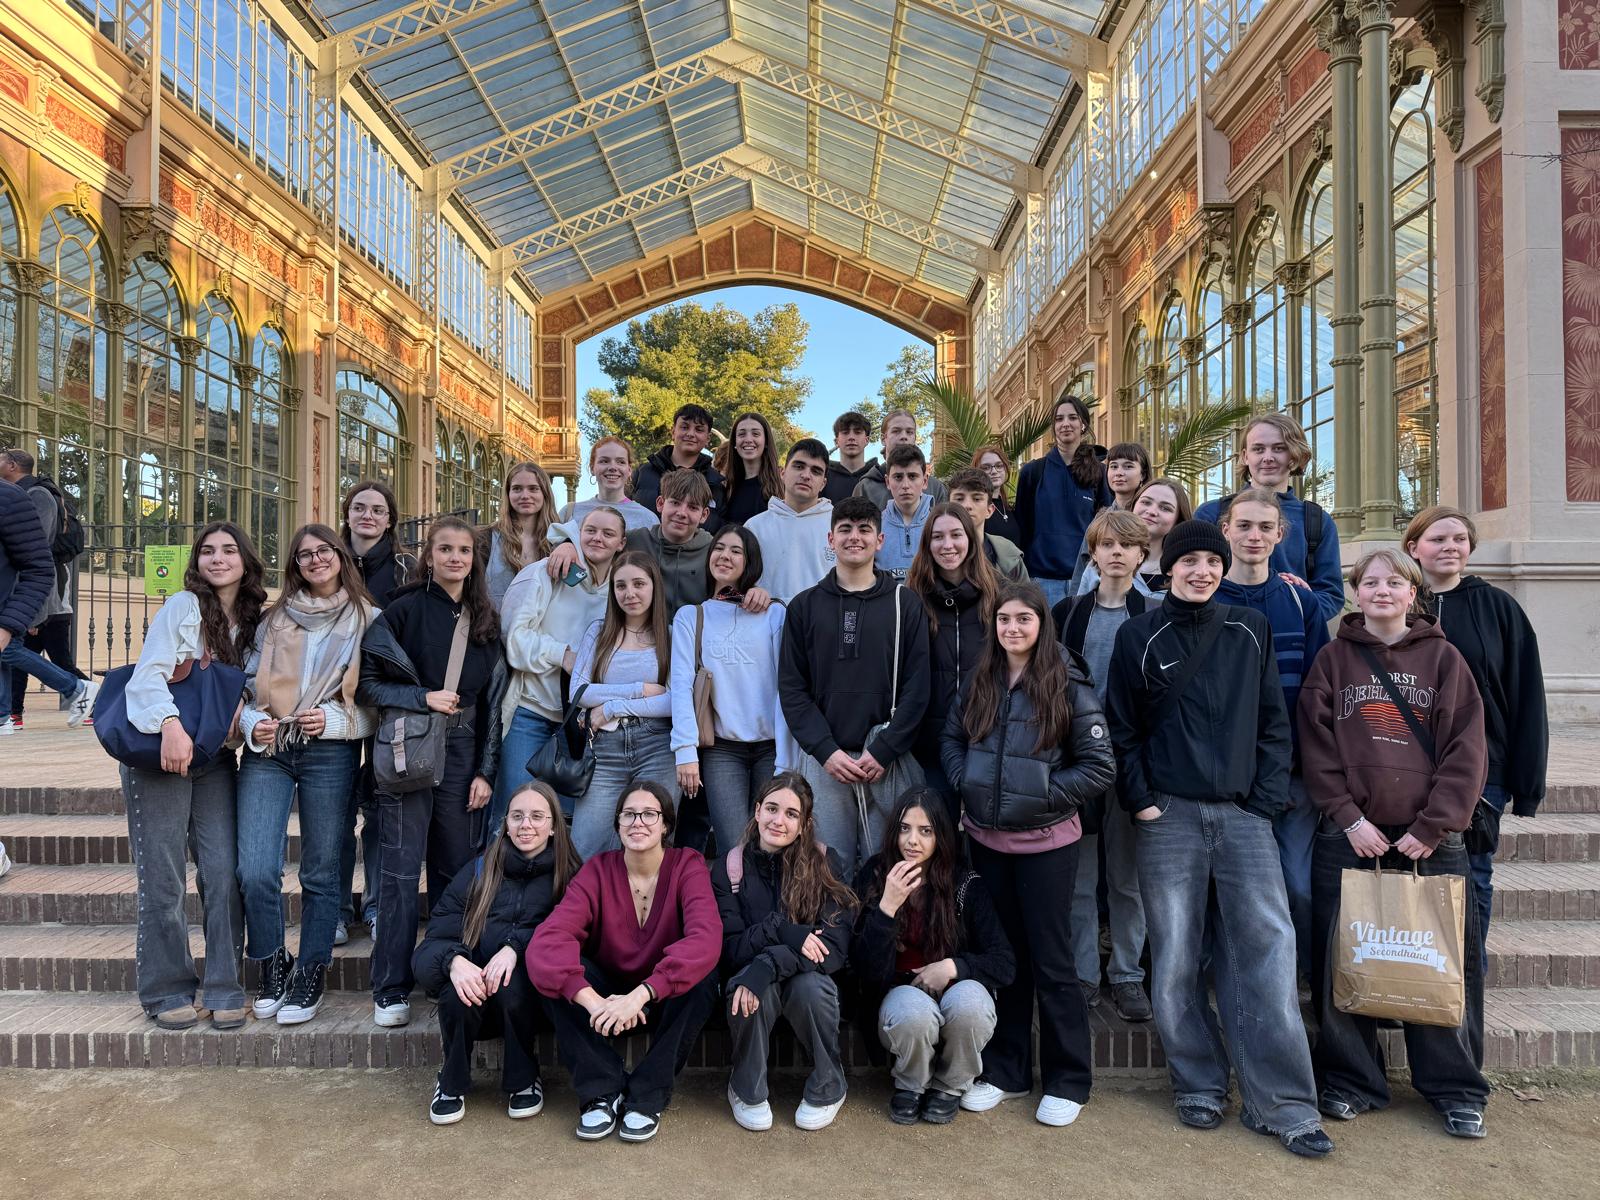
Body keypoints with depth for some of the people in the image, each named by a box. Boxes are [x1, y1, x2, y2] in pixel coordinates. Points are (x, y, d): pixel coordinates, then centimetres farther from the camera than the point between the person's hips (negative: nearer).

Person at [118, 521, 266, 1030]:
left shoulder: (257, 620, 8)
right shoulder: (182, 607, -6)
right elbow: (148, 674, -15)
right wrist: (170, 723, -30)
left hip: (215, 759, 4)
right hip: (158, 754, -4)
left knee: (224, 871, -3)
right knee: (162, 877, 0)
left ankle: (224, 988, 8)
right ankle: (167, 990, 14)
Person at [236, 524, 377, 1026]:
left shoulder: (365, 619, 5)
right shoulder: (275, 618, 12)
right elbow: (249, 681, 14)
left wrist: (332, 719, -10)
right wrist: (253, 724, -4)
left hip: (331, 753, -2)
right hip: (267, 750, 2)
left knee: (320, 872, 5)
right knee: (255, 871, -6)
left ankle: (310, 976, 20)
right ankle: (272, 966, 16)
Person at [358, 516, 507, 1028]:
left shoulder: (485, 621, 12)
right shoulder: (405, 610, 1)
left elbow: (493, 700, 11)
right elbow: (367, 683, -1)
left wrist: (485, 771, 6)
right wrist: (423, 697, -14)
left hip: (462, 754, 3)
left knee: (457, 867, 6)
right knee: (402, 868, -3)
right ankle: (391, 990, 6)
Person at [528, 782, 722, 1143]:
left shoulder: (687, 865, -13)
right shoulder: (598, 870, -10)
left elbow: (707, 938, -31)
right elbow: (546, 940, -25)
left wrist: (640, 995, -41)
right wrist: (592, 1001, -41)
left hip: (666, 1000, -1)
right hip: (607, 994, 1)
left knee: (702, 976, -32)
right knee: (555, 973, -25)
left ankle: (648, 1097, -15)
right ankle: (602, 1090, -13)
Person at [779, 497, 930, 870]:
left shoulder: (906, 605, 6)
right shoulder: (804, 606, 8)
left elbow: (916, 688, 0)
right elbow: (791, 688, 3)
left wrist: (883, 751, -10)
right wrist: (826, 750, -8)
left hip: (889, 760, 0)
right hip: (821, 758, 1)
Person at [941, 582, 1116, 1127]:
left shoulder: (1068, 687, -9)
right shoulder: (979, 683, 4)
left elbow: (1100, 766, -8)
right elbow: (951, 739, 12)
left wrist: (1044, 795, -15)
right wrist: (967, 784, -4)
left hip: (1046, 842, -4)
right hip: (987, 839, 4)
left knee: (1051, 960, 5)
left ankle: (1067, 1082, 21)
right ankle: (1005, 1071, 29)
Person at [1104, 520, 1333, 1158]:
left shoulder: (1251, 631, 10)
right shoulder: (1139, 636, 4)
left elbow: (1273, 722, 9)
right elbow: (1121, 728, 5)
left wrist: (1267, 797, 0)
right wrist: (1139, 800, -3)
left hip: (1243, 813, 1)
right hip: (1169, 817, -1)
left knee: (1267, 948, -5)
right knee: (1175, 958, 3)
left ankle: (1282, 1103, 3)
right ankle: (1198, 1086, 18)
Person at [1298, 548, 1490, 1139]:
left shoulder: (1443, 658, 5)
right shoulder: (1334, 659, 6)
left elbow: (1466, 751, -1)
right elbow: (1316, 745, 1)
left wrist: (1433, 827, -9)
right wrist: (1348, 816, -10)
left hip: (1431, 838, 0)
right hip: (1350, 835, 0)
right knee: (1342, 960, 4)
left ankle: (1457, 1089, 21)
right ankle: (1351, 1080, 19)